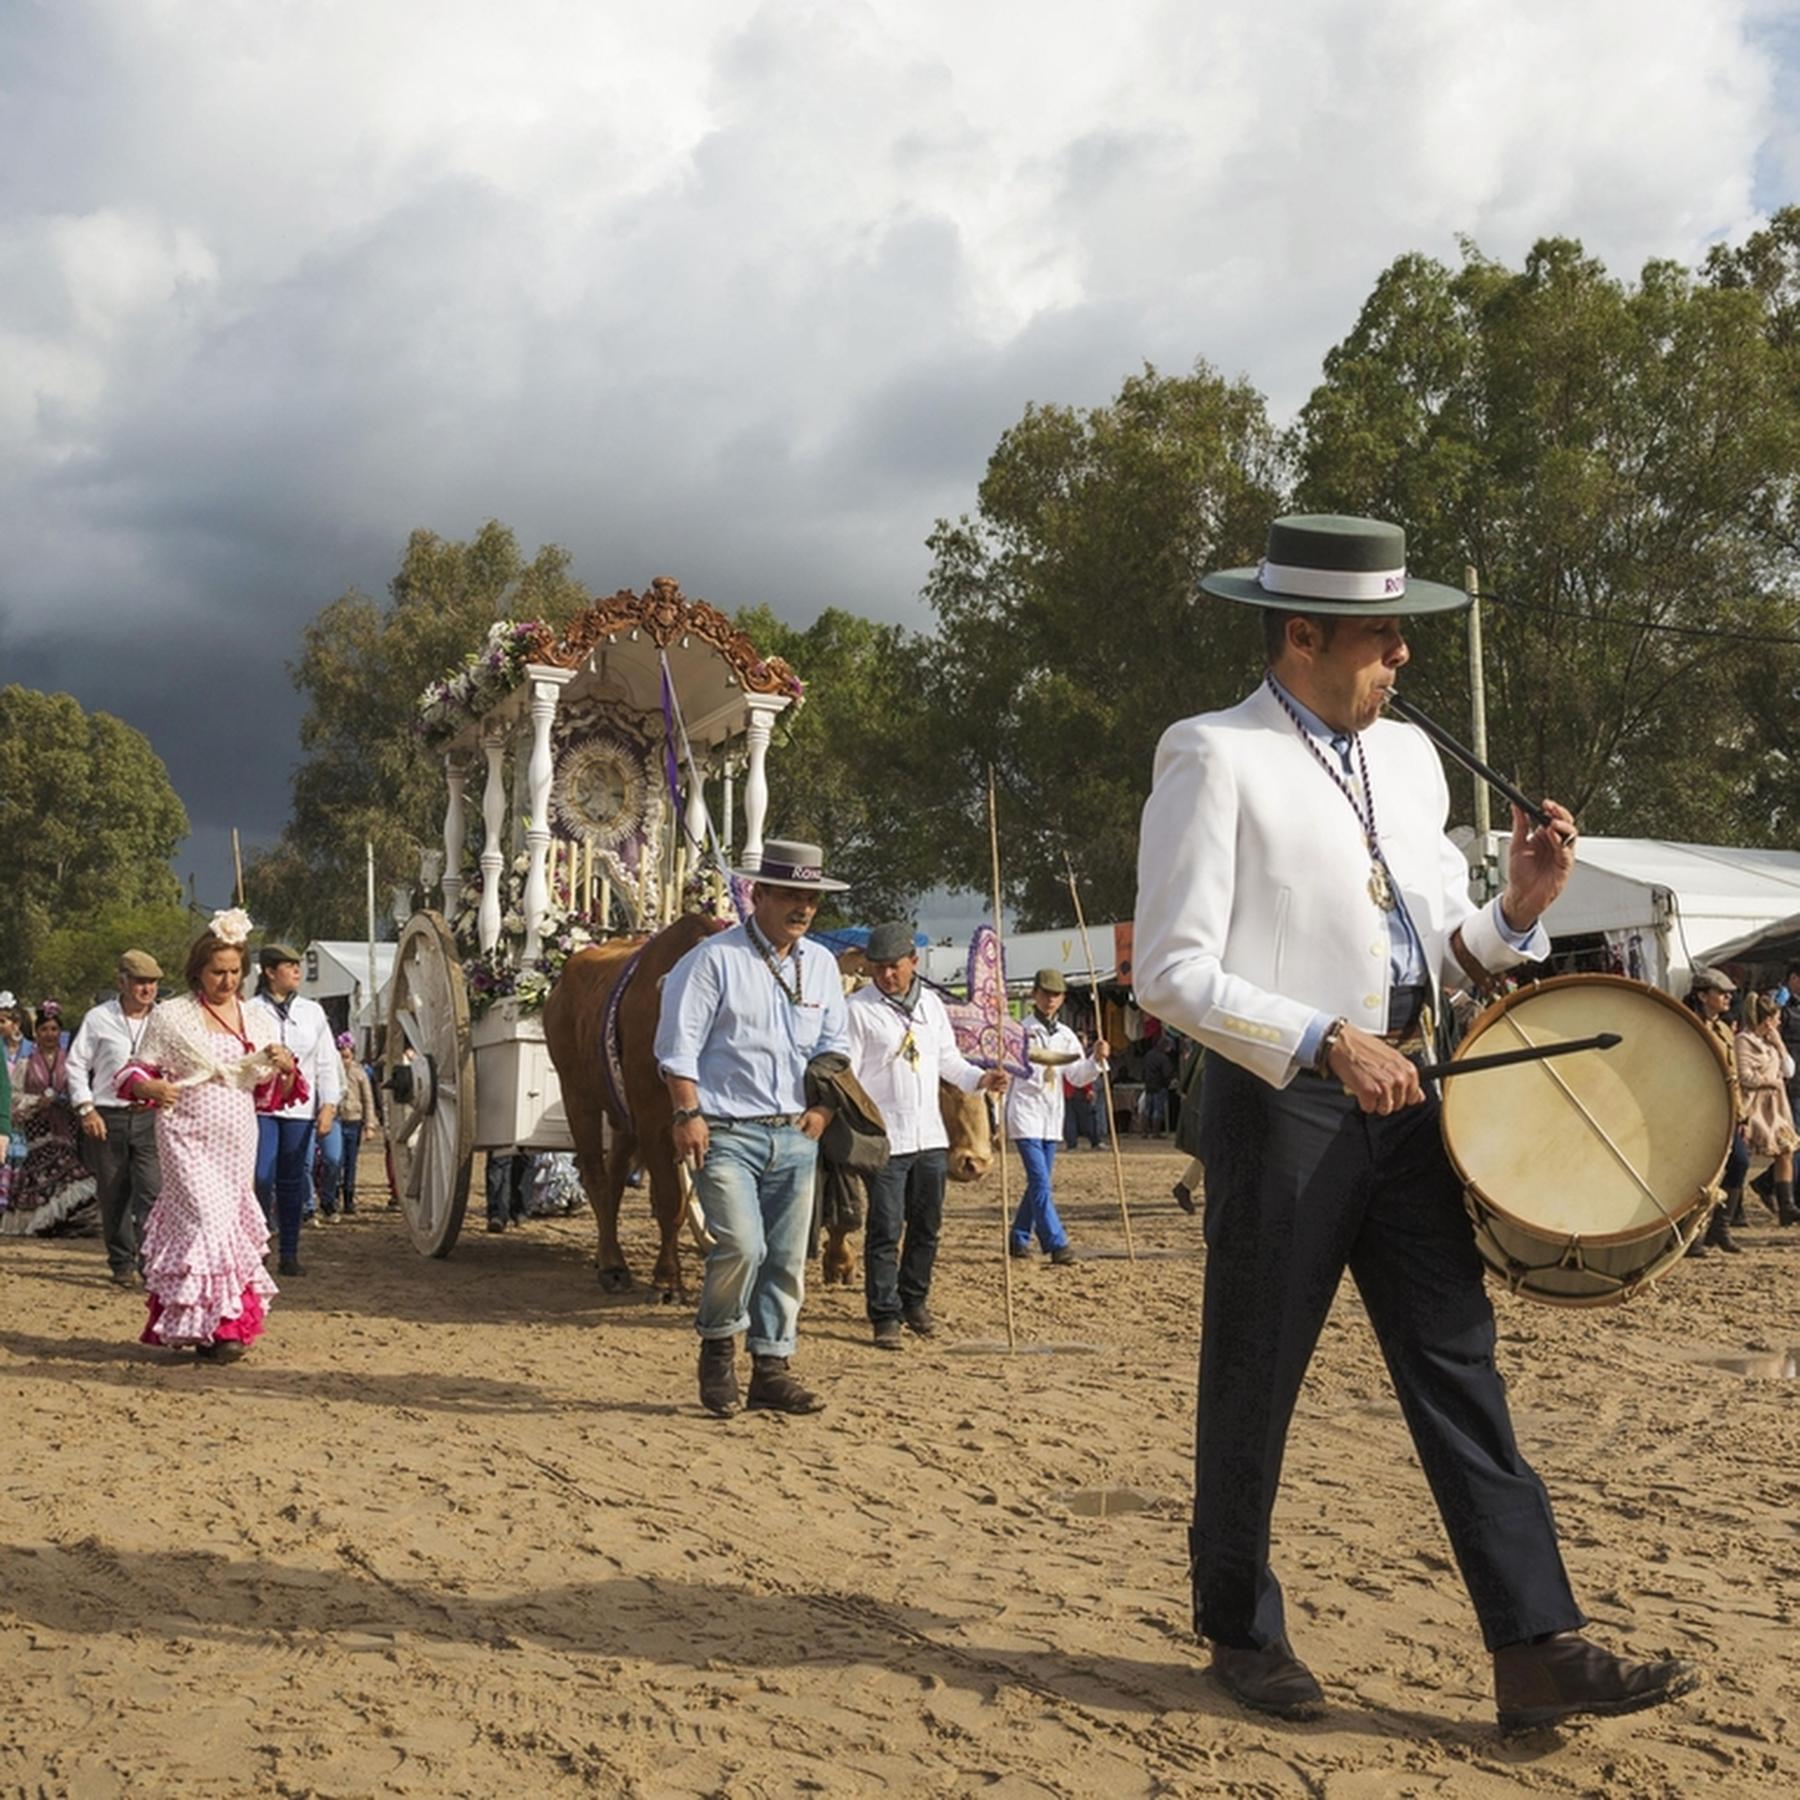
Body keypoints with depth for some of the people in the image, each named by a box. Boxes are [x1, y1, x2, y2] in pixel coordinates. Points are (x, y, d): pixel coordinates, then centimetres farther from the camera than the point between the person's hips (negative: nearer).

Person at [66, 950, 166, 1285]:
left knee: (152, 1189, -13)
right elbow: (76, 1065, 6)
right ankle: (122, 1263, 21)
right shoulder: (98, 1019, 2)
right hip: (107, 1118, 0)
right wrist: (85, 1108, -3)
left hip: (150, 1116, 0)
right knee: (113, 1195, 8)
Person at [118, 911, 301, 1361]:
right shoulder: (171, 1017, 0)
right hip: (188, 1136, -4)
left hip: (237, 1139, 4)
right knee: (207, 1218, -14)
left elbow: (271, 1096, 15)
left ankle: (189, 1322, 15)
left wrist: (286, 1068, -7)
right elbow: (136, 1071, 5)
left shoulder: (259, 1020, 11)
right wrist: (150, 1087, -18)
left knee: (232, 1220, 4)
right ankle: (218, 1323, -6)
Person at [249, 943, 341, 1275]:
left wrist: (328, 1105, 4)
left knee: (293, 1182, 6)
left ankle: (289, 1254, 12)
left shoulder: (312, 1012, 12)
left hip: (300, 1108, 3)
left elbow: (327, 1061, 12)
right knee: (261, 1178, -10)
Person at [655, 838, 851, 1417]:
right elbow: (678, 1044, -8)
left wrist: (824, 1105, 7)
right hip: (727, 1131, -6)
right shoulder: (714, 958, -6)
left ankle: (772, 1367, 17)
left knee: (788, 1256, 6)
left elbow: (833, 1043, 21)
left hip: (796, 1133, 6)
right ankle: (717, 1347, 8)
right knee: (742, 1245, -16)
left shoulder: (821, 965, 13)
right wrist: (689, 1114, -14)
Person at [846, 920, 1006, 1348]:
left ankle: (914, 1301, 29)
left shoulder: (931, 1003, 12)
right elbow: (845, 1073, -9)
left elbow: (947, 1058, 19)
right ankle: (885, 1317, 2)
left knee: (927, 1225, 14)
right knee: (886, 1230, -5)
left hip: (930, 1136, 6)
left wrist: (979, 1078, 1)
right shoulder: (857, 1008, -7)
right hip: (884, 1138, -6)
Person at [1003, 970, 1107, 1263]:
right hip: (1025, 1113, -6)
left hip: (1052, 1116, 6)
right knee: (1040, 1182, -12)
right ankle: (1058, 1245, -15)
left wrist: (1096, 1059, -17)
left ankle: (1018, 1238, 24)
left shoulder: (1066, 1035, 11)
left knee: (1039, 1182, 11)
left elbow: (1077, 1076, 2)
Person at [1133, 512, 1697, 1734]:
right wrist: (1326, 1043, -21)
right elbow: (1173, 972, -13)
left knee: (1459, 1368, 4)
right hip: (1280, 1106, -6)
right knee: (1255, 1386, 7)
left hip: (1401, 1105, 6)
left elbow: (1439, 954, 16)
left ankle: (1538, 1649, 8)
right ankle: (1243, 1633, 25)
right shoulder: (1214, 758, -7)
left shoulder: (1411, 756, 14)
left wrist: (1519, 908, -3)